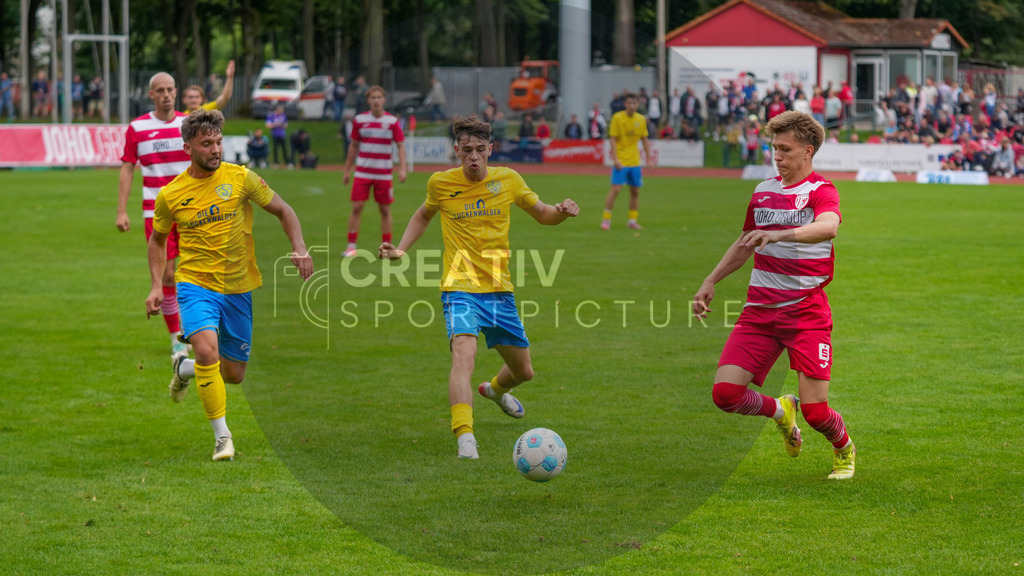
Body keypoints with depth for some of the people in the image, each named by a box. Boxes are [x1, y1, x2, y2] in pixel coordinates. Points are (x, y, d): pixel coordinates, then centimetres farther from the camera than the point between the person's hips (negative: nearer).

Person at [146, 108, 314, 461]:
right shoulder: (170, 195, -4)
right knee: (207, 350, -28)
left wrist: (299, 247, -11)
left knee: (234, 374, 9)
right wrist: (157, 285, 2)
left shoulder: (240, 178, -6)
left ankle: (185, 369, 43)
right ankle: (222, 436, -16)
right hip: (197, 284, -2)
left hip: (238, 288, 2)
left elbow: (282, 210, 5)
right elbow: (158, 239, 13)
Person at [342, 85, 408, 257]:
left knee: (385, 210, 4)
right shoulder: (360, 120, 3)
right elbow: (354, 146, 12)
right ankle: (351, 246, 0)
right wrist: (347, 170, 13)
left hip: (384, 174, -1)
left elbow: (401, 146, 0)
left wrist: (402, 168, -12)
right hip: (362, 171, 1)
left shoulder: (392, 121, -1)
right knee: (357, 208, -6)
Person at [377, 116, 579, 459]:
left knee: (523, 372, 15)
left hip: (499, 289, 3)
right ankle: (464, 437, -39)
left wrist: (562, 212, -8)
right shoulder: (441, 183, -2)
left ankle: (495, 390, 52)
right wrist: (400, 250, 6)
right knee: (464, 353, -31)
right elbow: (424, 216, 19)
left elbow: (542, 214, 14)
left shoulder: (507, 180, 1)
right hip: (460, 289, -3)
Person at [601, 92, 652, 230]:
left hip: (635, 161, 5)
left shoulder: (641, 119, 5)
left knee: (635, 191, 6)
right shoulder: (617, 118, -8)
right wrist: (615, 158, -17)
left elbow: (645, 140, 14)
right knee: (616, 189, -12)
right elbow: (613, 139, -10)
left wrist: (649, 158, 9)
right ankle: (606, 219, -3)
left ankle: (632, 220, 16)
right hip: (620, 161, -5)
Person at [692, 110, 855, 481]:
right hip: (760, 308, 5)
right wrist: (712, 280, 21)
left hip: (806, 311, -5)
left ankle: (844, 449, 27)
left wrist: (777, 234, -45)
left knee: (815, 410, -9)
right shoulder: (763, 191, 13)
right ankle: (781, 411, 20)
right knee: (725, 392, -12)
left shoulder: (821, 191, -7)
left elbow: (828, 227, -31)